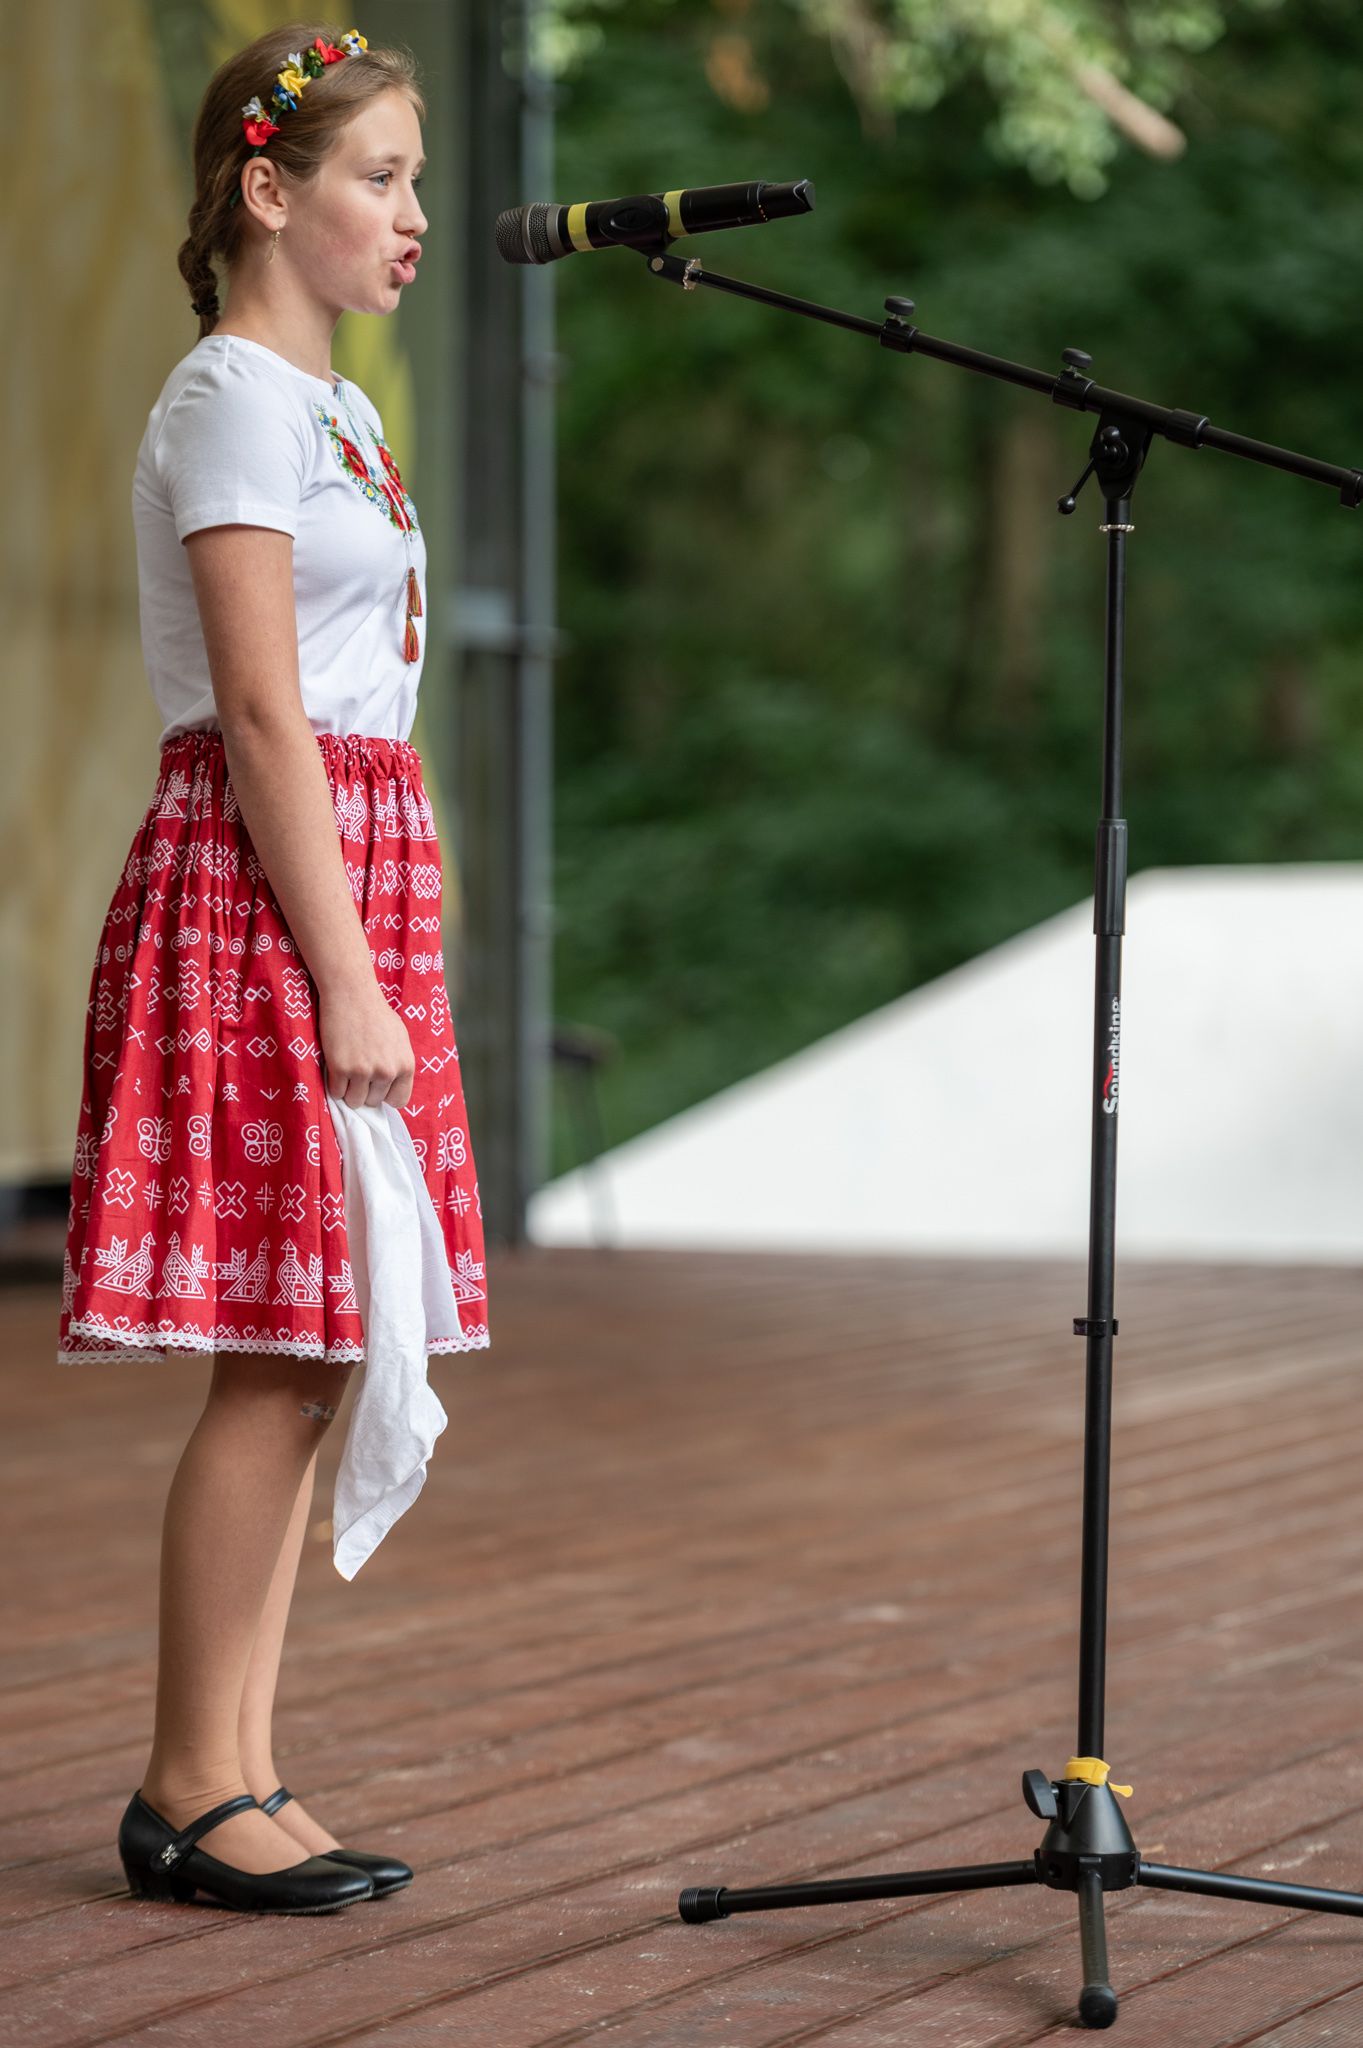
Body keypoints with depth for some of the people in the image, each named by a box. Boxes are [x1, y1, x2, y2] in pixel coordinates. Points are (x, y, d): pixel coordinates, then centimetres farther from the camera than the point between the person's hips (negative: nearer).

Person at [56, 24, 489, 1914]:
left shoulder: (333, 408, 20)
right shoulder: (233, 398, -9)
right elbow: (260, 710, -16)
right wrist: (347, 978, -19)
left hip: (359, 868, 9)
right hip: (260, 892, -9)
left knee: (301, 1361, 7)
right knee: (284, 1358, -9)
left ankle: (237, 1777, 12)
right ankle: (191, 1791, -1)